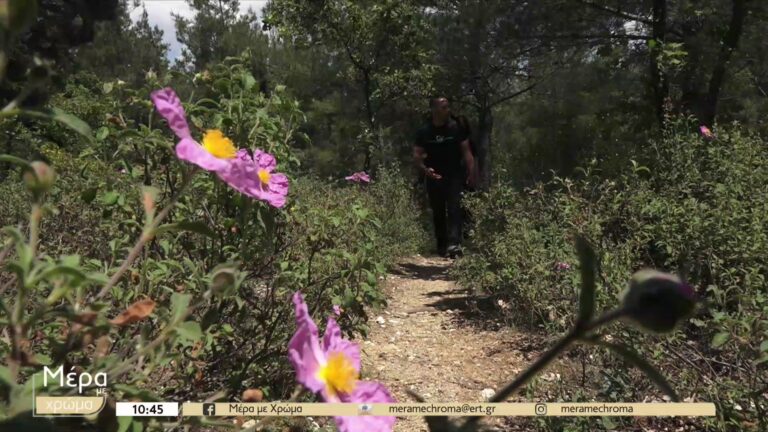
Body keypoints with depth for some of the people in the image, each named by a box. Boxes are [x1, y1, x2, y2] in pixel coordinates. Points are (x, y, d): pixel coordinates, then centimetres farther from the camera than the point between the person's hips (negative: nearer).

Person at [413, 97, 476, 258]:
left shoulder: (456, 128, -1)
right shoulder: (424, 132, 0)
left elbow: (466, 151, 2)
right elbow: (417, 155, 2)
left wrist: (471, 172, -6)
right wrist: (425, 169, -16)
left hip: (454, 176, -1)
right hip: (434, 178, 1)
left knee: (454, 209, -14)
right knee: (438, 213, 10)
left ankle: (454, 244, -21)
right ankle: (442, 246, 23)